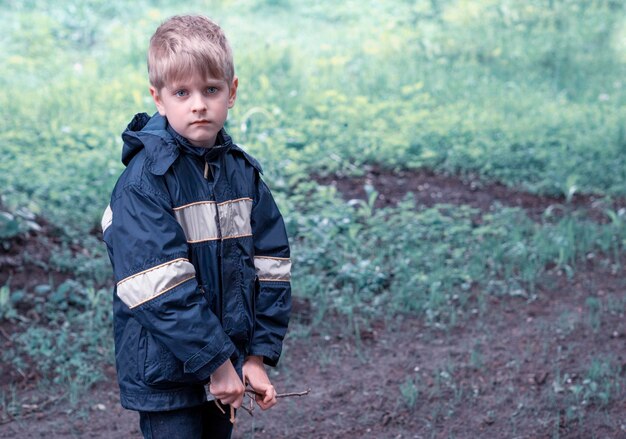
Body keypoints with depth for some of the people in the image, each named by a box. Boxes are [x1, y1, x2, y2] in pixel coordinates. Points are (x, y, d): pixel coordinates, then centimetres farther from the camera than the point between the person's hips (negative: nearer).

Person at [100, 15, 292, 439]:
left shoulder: (243, 173, 2)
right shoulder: (144, 181, -16)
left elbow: (270, 266, 2)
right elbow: (161, 289, -22)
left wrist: (258, 355, -3)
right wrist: (216, 363, -20)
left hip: (227, 363, 6)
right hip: (165, 374, -5)